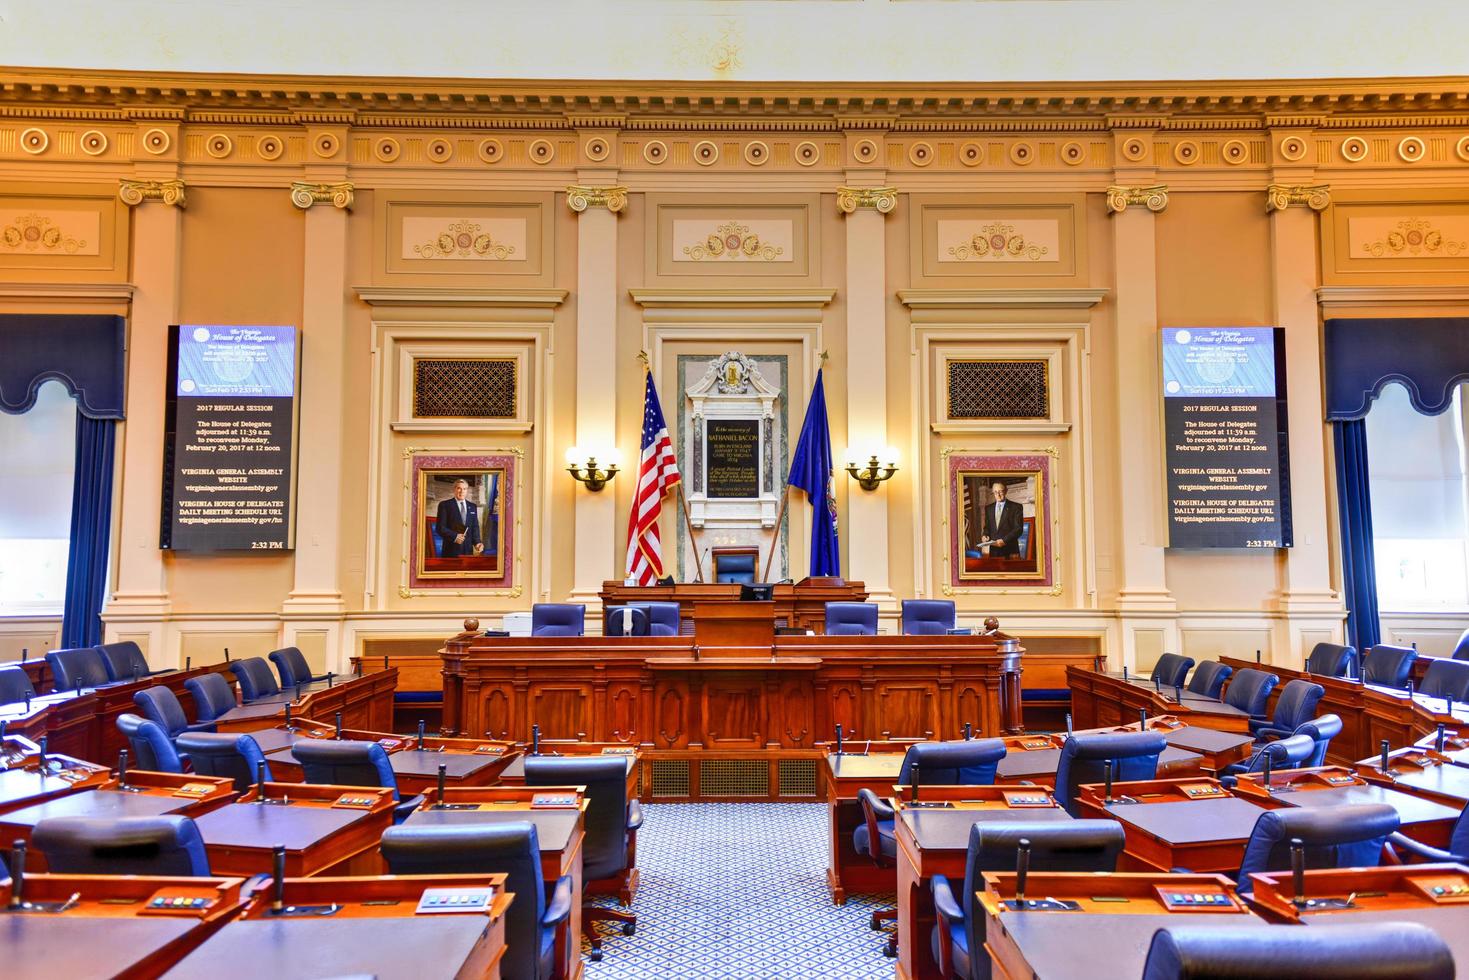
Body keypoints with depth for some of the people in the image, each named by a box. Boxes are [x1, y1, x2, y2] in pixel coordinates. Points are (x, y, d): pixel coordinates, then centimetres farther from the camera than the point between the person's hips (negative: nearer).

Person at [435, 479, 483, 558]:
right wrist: (454, 536, -18)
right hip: (451, 550, -4)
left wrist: (477, 542, -3)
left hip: (468, 550, 4)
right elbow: (439, 527, -4)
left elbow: (475, 527, 14)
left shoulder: (472, 506, 16)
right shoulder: (444, 505, 2)